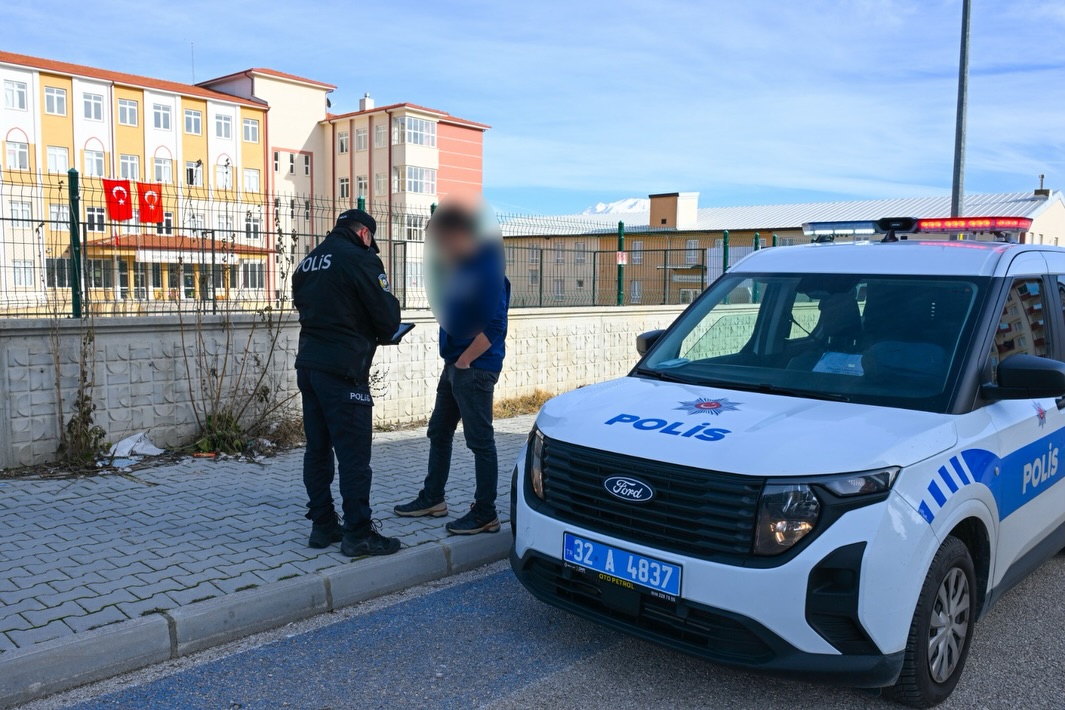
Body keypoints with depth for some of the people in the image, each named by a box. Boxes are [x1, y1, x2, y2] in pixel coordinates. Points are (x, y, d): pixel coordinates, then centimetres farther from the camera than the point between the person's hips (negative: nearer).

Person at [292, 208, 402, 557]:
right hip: (343, 370, -8)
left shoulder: (308, 263, 16)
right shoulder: (360, 258, -8)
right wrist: (378, 335, 13)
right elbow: (388, 319, -10)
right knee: (354, 453, -3)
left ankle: (323, 525, 20)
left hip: (308, 365, 8)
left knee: (318, 448, 13)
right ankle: (358, 534, 1)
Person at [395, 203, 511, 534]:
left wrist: (463, 361, -16)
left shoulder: (486, 270, -18)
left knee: (480, 440, -2)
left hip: (476, 368, -10)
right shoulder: (459, 267, 12)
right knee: (439, 432, 17)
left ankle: (485, 514, 8)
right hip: (454, 364, 10)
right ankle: (432, 498, 31)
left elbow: (494, 329, -22)